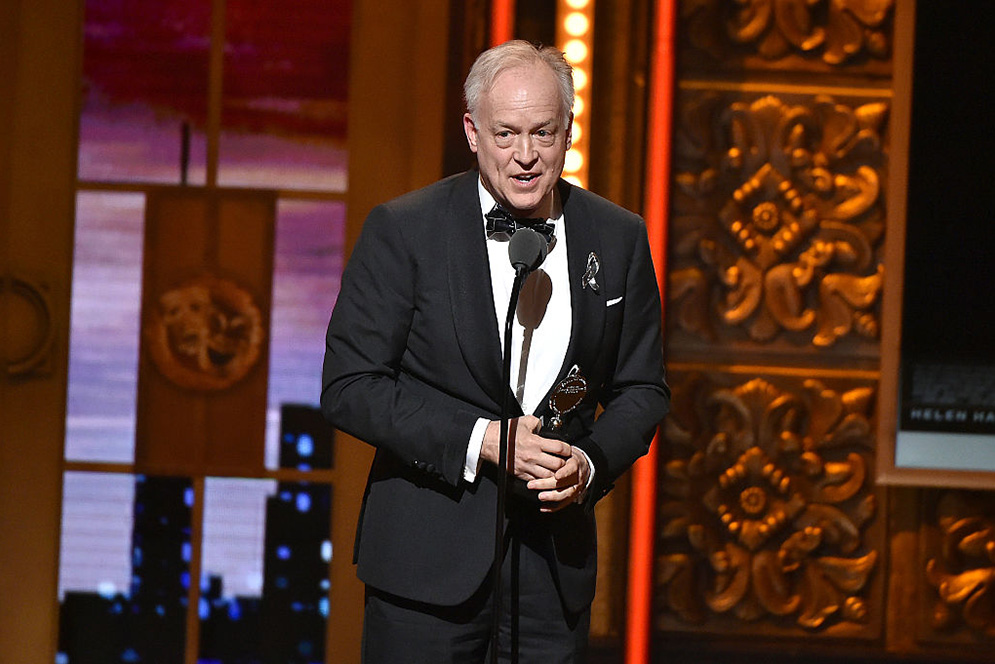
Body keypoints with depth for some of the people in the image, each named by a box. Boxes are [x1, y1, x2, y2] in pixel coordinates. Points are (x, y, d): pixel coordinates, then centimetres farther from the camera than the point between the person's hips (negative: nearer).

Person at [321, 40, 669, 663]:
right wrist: (478, 439, -17)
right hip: (428, 559, -3)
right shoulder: (403, 230, -5)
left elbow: (643, 387, 12)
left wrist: (590, 463, -8)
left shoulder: (619, 238, 4)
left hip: (556, 553, 3)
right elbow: (349, 386, -8)